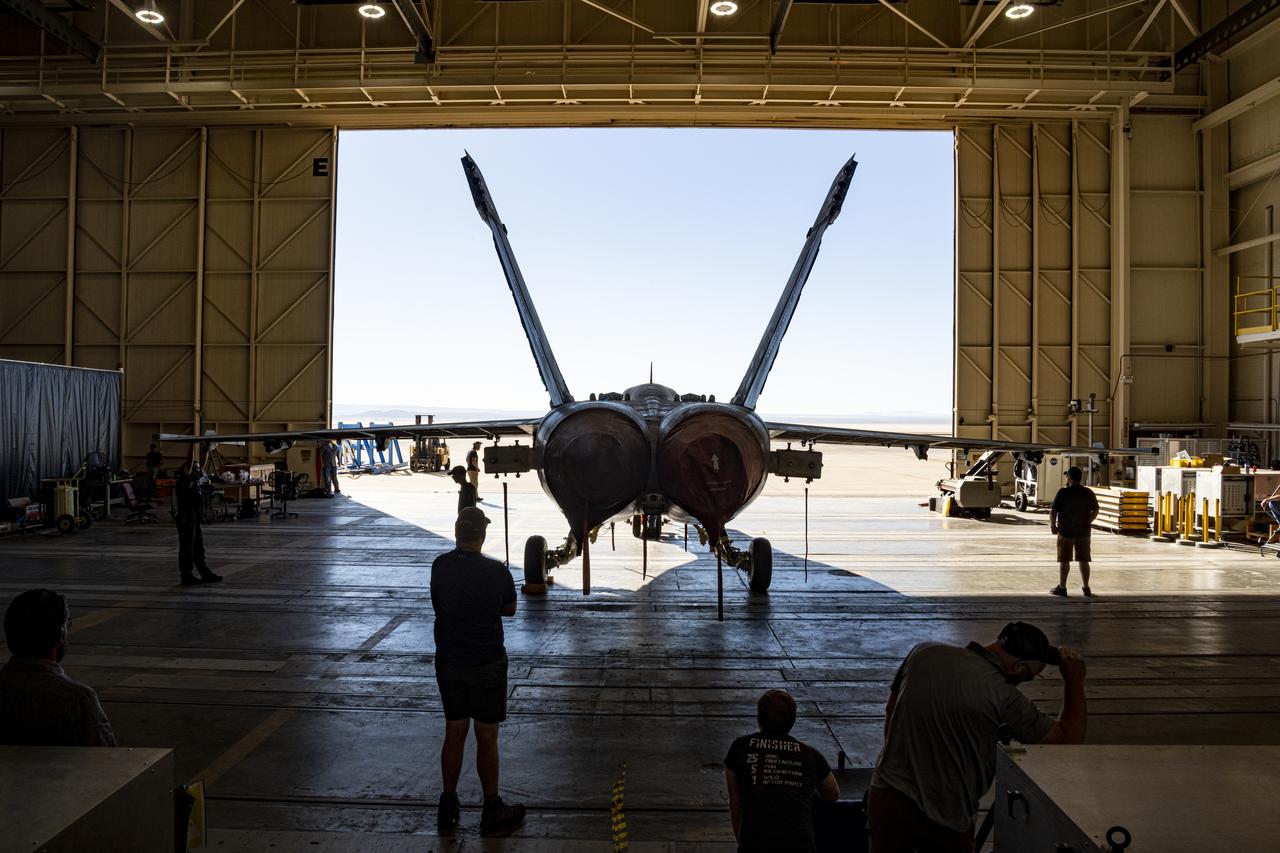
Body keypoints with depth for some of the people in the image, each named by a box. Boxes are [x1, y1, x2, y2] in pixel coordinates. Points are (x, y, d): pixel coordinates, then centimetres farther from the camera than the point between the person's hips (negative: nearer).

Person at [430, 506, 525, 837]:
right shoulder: (496, 572, -17)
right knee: (487, 738, 7)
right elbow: (510, 610, 1)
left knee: (454, 734, 15)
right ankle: (492, 812, 20)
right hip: (487, 664, -4)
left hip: (448, 663, 4)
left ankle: (448, 810, 26)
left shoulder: (439, 566, -6)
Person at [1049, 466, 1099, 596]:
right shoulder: (1089, 493, 3)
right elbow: (1095, 510, 13)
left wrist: (1052, 525, 0)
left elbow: (1053, 511, -13)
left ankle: (1062, 588, 8)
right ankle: (1086, 588, 16)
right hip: (1084, 531, 4)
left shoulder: (1064, 492, -12)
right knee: (1084, 560, 11)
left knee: (1064, 560, 3)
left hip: (1066, 531, -4)